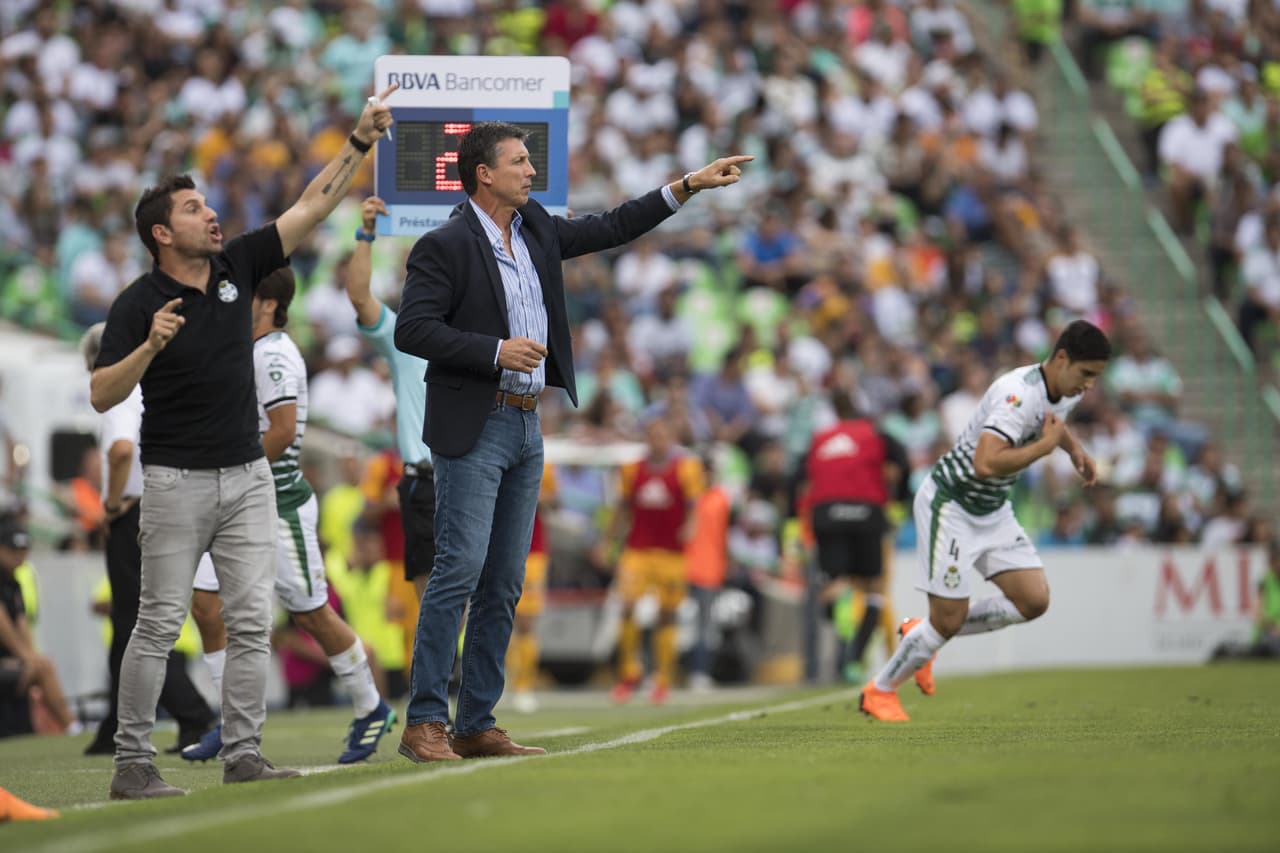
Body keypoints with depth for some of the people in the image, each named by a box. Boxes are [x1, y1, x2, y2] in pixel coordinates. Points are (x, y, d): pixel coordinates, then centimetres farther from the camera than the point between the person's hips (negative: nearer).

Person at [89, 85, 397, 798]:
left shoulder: (238, 266, 5)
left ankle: (244, 754, 4)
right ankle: (133, 762, 1)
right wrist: (151, 346, -28)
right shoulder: (139, 304, -9)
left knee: (252, 623, 1)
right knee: (160, 625, -3)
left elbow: (312, 207, 4)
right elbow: (102, 396, -14)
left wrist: (361, 142, -3)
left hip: (248, 476, 5)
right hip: (177, 480, -5)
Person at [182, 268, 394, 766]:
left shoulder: (275, 355, -16)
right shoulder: (253, 353, 14)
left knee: (312, 614, 0)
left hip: (280, 506, -9)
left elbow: (283, 431, -24)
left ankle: (370, 709, 16)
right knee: (207, 604, 0)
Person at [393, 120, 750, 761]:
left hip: (525, 427, 8)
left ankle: (477, 725, 10)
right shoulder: (444, 246, -10)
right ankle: (424, 723, -12)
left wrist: (688, 187, 16)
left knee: (504, 582, 7)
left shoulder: (535, 229, 12)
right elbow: (411, 329, -16)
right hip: (473, 429, -8)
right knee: (459, 570, -13)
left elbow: (610, 229, 22)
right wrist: (496, 351, -19)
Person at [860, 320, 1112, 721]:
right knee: (949, 619, -7)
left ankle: (924, 635, 14)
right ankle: (879, 691, 17)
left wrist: (1075, 448, 10)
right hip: (949, 503, -9)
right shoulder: (1019, 393, -30)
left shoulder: (1066, 391, -1)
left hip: (993, 509, 9)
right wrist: (1046, 445, -33)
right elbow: (986, 464, -42)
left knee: (1034, 601, -4)